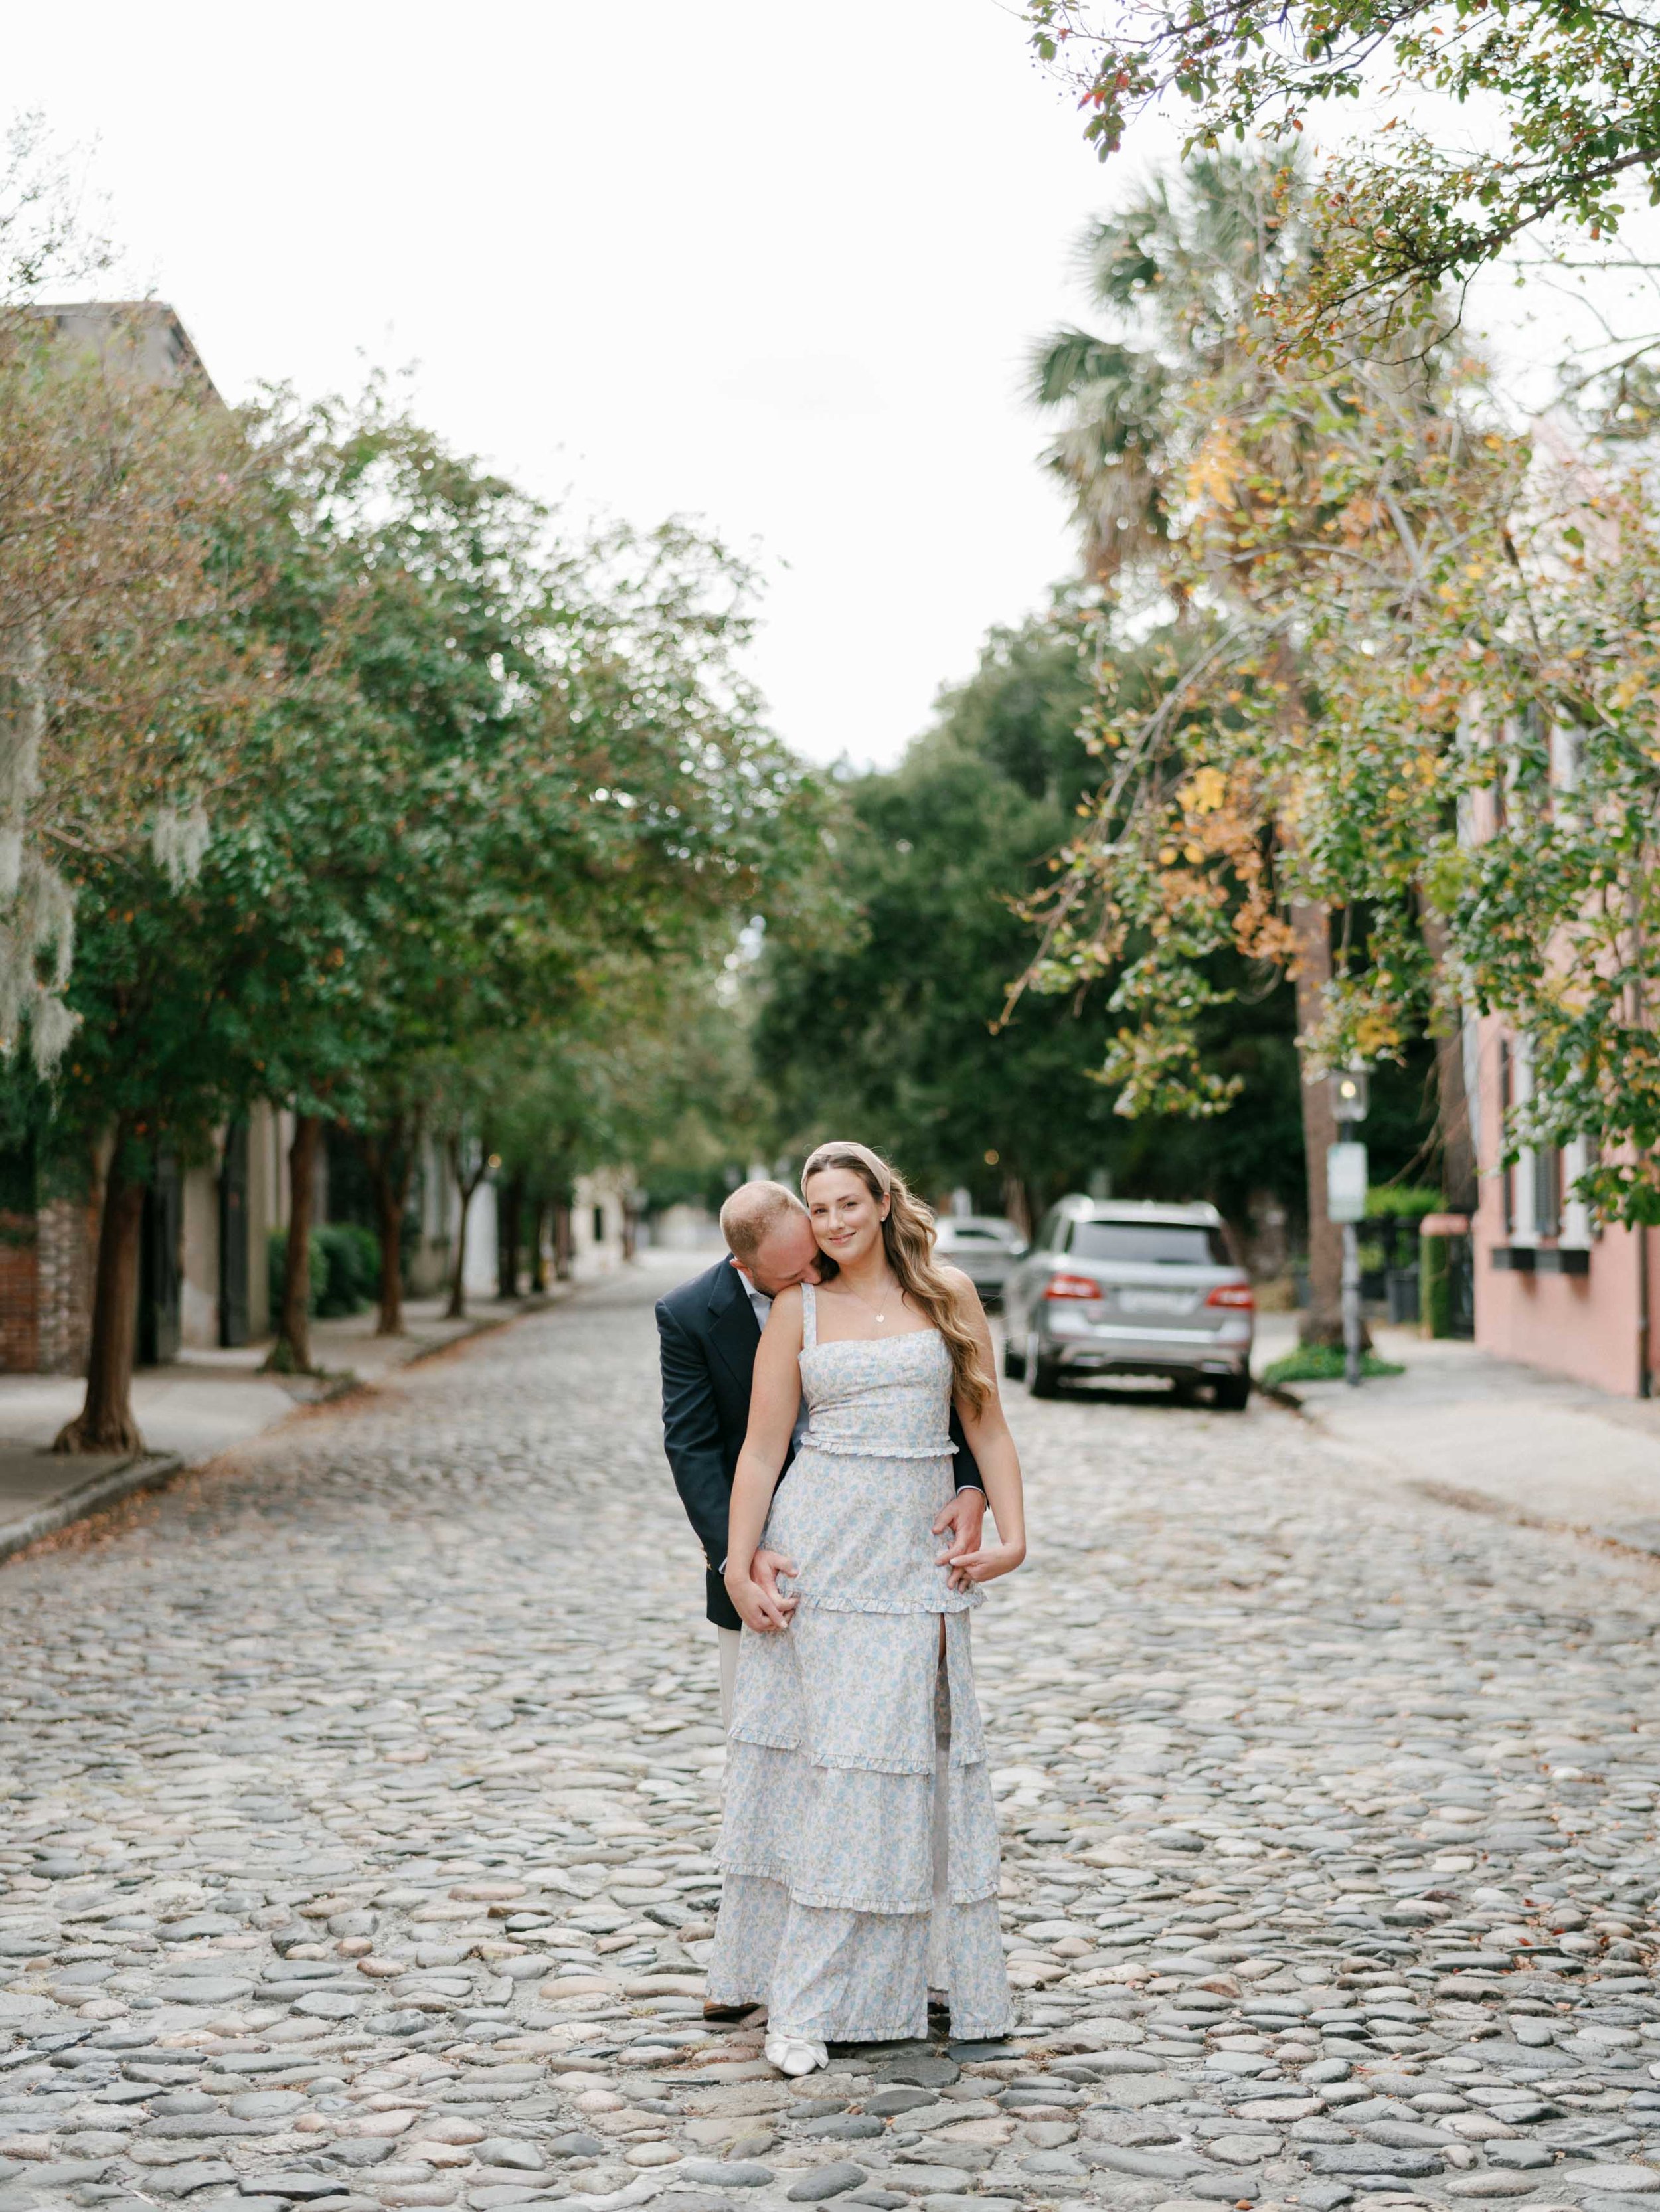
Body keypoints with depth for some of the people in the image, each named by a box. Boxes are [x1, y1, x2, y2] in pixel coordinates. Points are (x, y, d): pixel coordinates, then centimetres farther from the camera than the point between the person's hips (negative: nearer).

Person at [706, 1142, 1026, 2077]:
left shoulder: (948, 1296, 6)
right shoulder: (799, 1308, 5)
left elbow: (989, 1426, 6)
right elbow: (763, 1446, 3)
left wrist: (1012, 1534, -5)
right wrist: (739, 1563, -4)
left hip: (915, 1558, 1)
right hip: (816, 1546, 0)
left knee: (905, 1756, 2)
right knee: (810, 1752, 0)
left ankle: (953, 1972, 13)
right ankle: (804, 2005, 5)